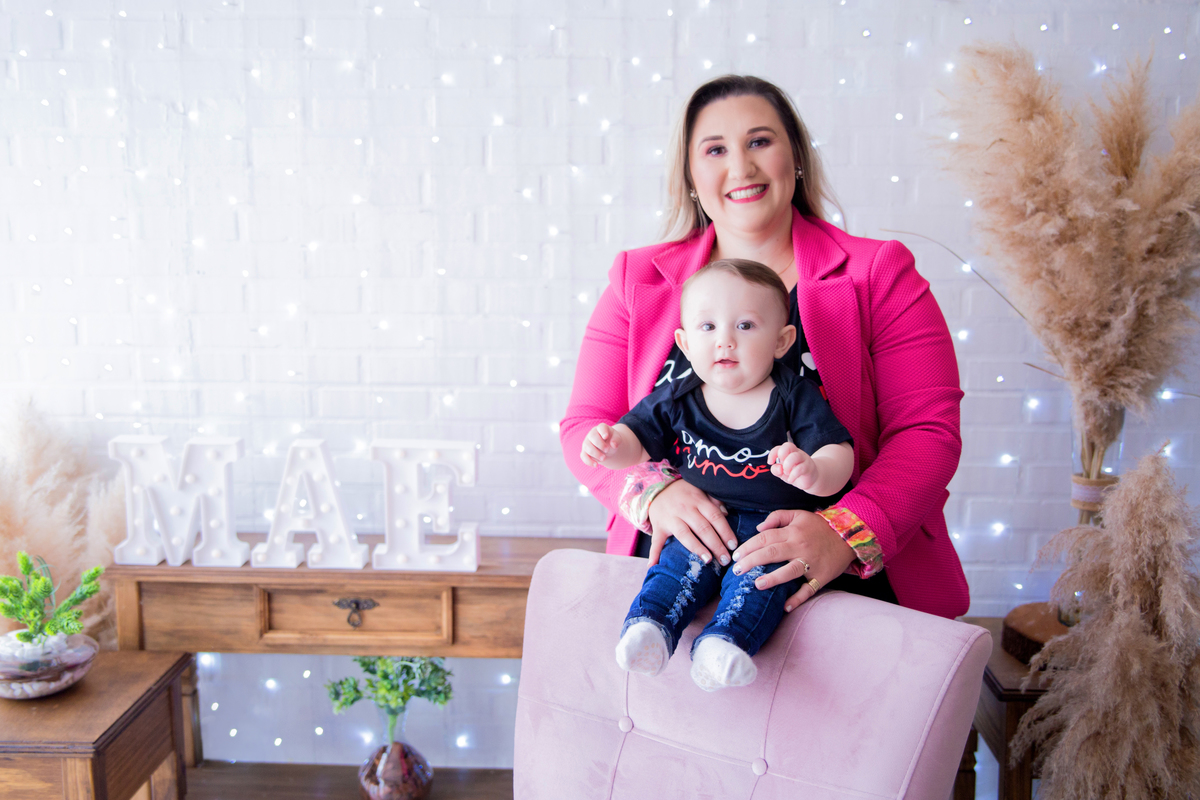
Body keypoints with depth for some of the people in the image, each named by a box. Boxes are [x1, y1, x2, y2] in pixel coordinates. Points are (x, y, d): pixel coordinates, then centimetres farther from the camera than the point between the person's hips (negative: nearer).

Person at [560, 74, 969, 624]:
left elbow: (928, 429, -2)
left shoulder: (878, 275, 5)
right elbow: (586, 425, 7)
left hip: (842, 579, -1)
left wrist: (849, 532, -20)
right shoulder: (638, 281, 10)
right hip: (675, 568, 2)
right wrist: (654, 492, -14)